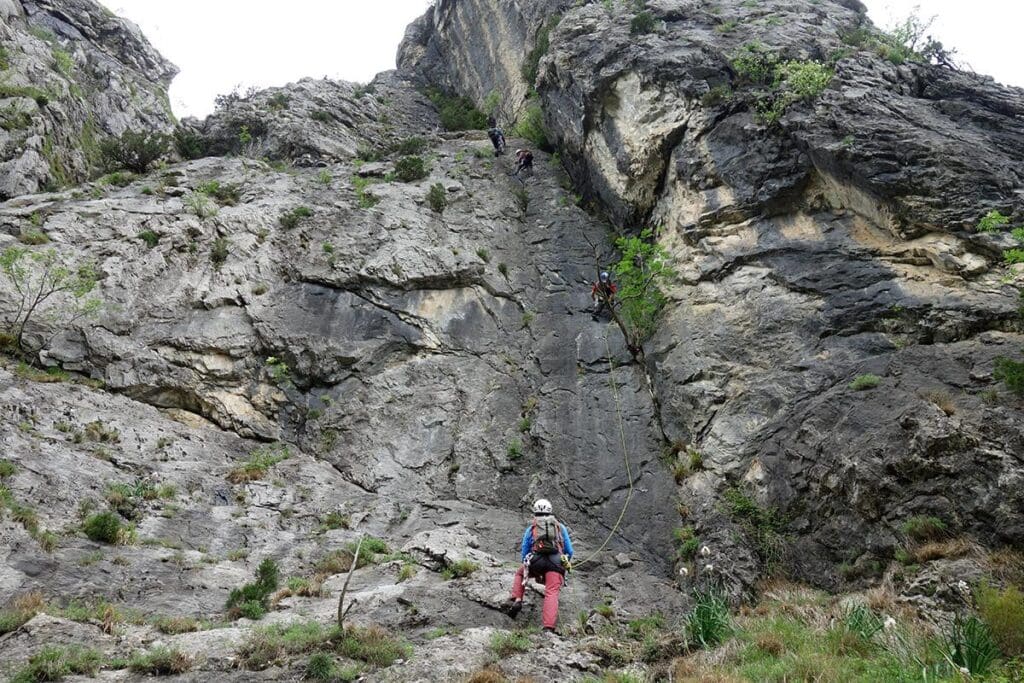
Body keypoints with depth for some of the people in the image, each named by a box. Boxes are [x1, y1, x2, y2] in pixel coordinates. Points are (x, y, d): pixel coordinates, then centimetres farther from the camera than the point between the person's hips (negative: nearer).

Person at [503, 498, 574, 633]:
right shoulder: (560, 527, 25)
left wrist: (528, 566, 42)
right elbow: (569, 551, 22)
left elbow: (524, 552, 25)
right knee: (552, 593, -8)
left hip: (536, 561, 1)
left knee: (520, 573, 29)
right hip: (556, 562, 0)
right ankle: (549, 629, -26)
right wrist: (566, 564, 41)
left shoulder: (531, 528, 24)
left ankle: (516, 600, 9)